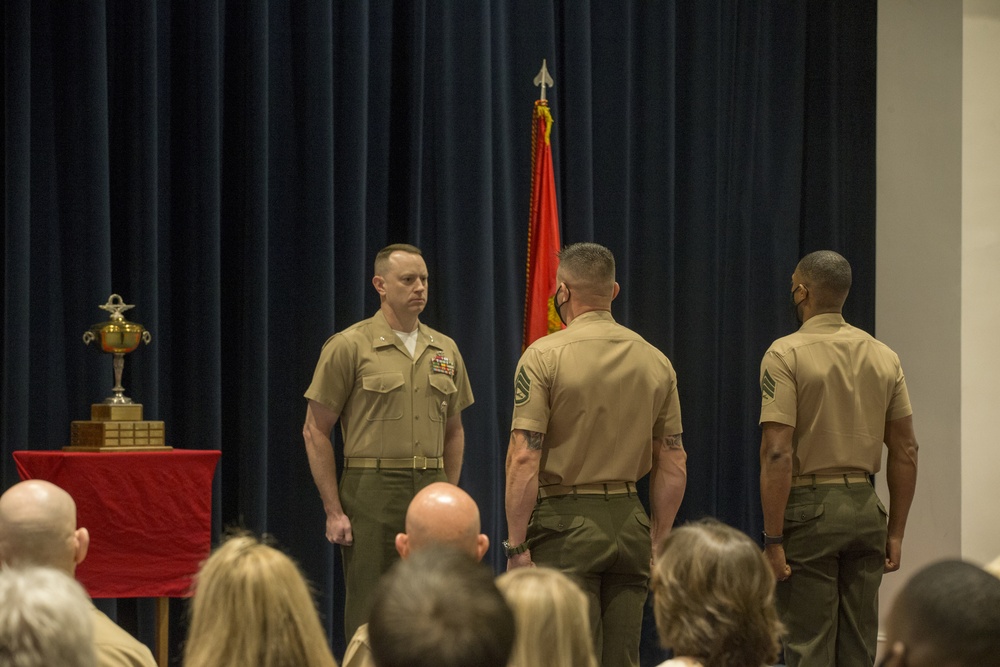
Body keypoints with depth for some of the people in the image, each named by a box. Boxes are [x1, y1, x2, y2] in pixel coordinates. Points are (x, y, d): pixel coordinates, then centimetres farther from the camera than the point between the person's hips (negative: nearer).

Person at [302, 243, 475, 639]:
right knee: (369, 618, -4)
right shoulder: (349, 347, -3)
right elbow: (316, 431, -3)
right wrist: (334, 511, -8)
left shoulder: (445, 350, 12)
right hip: (372, 491, -4)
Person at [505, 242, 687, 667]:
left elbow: (524, 459, -13)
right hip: (629, 521, 5)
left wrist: (516, 543, -9)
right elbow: (673, 464, 10)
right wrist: (657, 539, 17)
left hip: (564, 524, -5)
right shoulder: (655, 361, 8)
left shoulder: (544, 356, -8)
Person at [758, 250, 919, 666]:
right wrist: (895, 533, 14)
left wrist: (773, 539, -13)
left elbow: (778, 454, -16)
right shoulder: (884, 357, 8)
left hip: (810, 510, -5)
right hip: (865, 507, 5)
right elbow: (905, 451, 9)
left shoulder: (786, 355, -9)